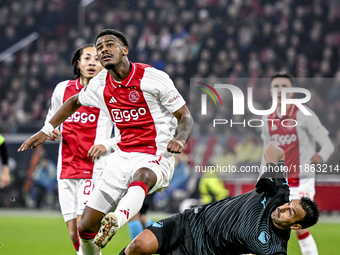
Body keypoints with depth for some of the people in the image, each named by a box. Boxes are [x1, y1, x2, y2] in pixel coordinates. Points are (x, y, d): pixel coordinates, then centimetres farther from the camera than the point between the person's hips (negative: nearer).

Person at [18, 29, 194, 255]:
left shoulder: (153, 78, -9)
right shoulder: (100, 85, 8)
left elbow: (185, 117, -6)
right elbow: (75, 102, 30)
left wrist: (180, 139, -27)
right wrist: (46, 130, 27)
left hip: (155, 158, -6)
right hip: (122, 157, 6)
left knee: (141, 177, -45)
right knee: (86, 227, -1)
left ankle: (116, 219, -71)